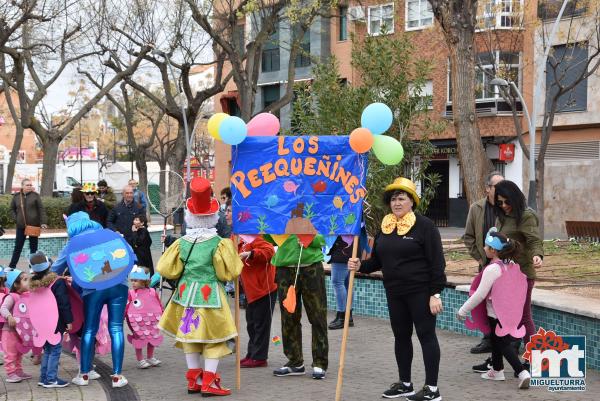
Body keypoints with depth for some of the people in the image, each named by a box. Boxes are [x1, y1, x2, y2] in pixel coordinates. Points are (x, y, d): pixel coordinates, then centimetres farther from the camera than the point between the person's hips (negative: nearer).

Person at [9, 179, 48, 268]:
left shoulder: (35, 195, -2)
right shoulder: (16, 196, 3)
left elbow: (41, 209, -4)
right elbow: (12, 209, 13)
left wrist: (43, 222, -11)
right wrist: (15, 219, 0)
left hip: (34, 225, -1)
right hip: (21, 226, 1)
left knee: (33, 247, 6)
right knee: (18, 247, 6)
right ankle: (11, 266, 13)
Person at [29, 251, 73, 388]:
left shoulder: (33, 283, 4)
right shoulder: (57, 282, -15)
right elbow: (64, 303, -17)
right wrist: (68, 320, -12)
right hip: (56, 322, -6)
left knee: (48, 350, 17)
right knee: (55, 349, -1)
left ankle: (44, 377, 18)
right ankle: (51, 379, -3)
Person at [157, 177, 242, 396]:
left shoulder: (181, 243, -2)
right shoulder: (219, 243, -12)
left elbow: (166, 270, 2)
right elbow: (229, 272, -9)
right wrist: (230, 250, 5)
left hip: (186, 293, 4)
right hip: (211, 294, -4)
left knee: (190, 334, 16)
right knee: (214, 337, 3)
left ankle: (194, 379, 20)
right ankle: (209, 381, 0)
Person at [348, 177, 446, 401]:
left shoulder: (424, 226, -9)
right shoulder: (385, 228, 11)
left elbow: (437, 262, -12)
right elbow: (377, 261, 16)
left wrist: (435, 293, -17)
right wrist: (360, 266, -4)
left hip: (420, 292, -7)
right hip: (394, 293, 7)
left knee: (426, 335, -2)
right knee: (401, 336, 14)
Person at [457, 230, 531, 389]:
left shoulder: (492, 269, -20)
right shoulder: (511, 265, 3)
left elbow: (480, 294, -19)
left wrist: (463, 310, -11)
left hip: (496, 314, -8)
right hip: (511, 312, 8)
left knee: (503, 344, -3)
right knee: (496, 340, 24)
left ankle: (522, 372, -14)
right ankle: (496, 370, 36)